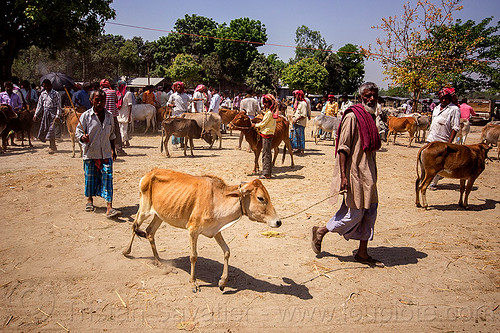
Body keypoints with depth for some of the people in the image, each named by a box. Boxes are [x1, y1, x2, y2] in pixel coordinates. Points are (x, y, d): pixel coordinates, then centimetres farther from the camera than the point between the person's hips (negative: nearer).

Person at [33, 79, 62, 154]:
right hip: (45, 112, 6)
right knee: (44, 129, 6)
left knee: (51, 129, -11)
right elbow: (39, 105, 16)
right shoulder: (43, 94, 11)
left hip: (53, 113, -6)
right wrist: (36, 114, 11)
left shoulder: (55, 94, -4)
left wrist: (57, 115, -17)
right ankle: (53, 146, 18)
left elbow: (58, 105, -8)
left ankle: (52, 147, -3)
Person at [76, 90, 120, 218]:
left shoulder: (109, 116, 7)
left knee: (107, 178, -8)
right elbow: (78, 131, -2)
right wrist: (83, 138, -24)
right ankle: (89, 200, 37)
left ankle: (109, 208, -12)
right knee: (90, 178, 11)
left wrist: (113, 150, 21)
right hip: (90, 153, -1)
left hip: (106, 154, 2)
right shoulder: (86, 116, -4)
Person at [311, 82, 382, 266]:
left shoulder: (370, 117, 13)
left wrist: (372, 176, 20)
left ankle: (362, 253, 22)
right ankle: (320, 232, 17)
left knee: (369, 212, 10)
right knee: (355, 213, -3)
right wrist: (343, 176, -23)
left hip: (367, 174, 9)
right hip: (353, 172, -9)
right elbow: (343, 148, -17)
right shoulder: (352, 116, -13)